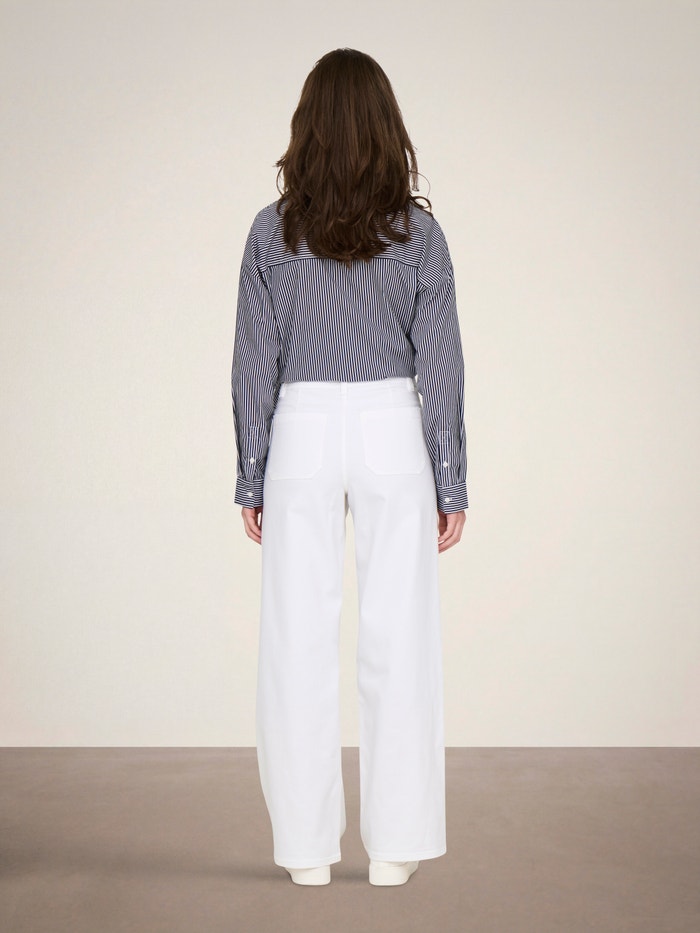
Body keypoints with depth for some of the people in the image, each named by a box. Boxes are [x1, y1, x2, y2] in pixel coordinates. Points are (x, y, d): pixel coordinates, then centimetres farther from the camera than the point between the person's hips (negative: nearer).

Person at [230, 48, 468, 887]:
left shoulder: (273, 231, -2)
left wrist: (251, 479, 7)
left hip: (302, 436, 0)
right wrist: (450, 481, 4)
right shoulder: (417, 232, -2)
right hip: (393, 435, 0)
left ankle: (307, 847, 12)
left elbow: (255, 362, -1)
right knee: (397, 638, 5)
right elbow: (440, 365, -2)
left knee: (299, 643, 5)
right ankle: (394, 845, 10)